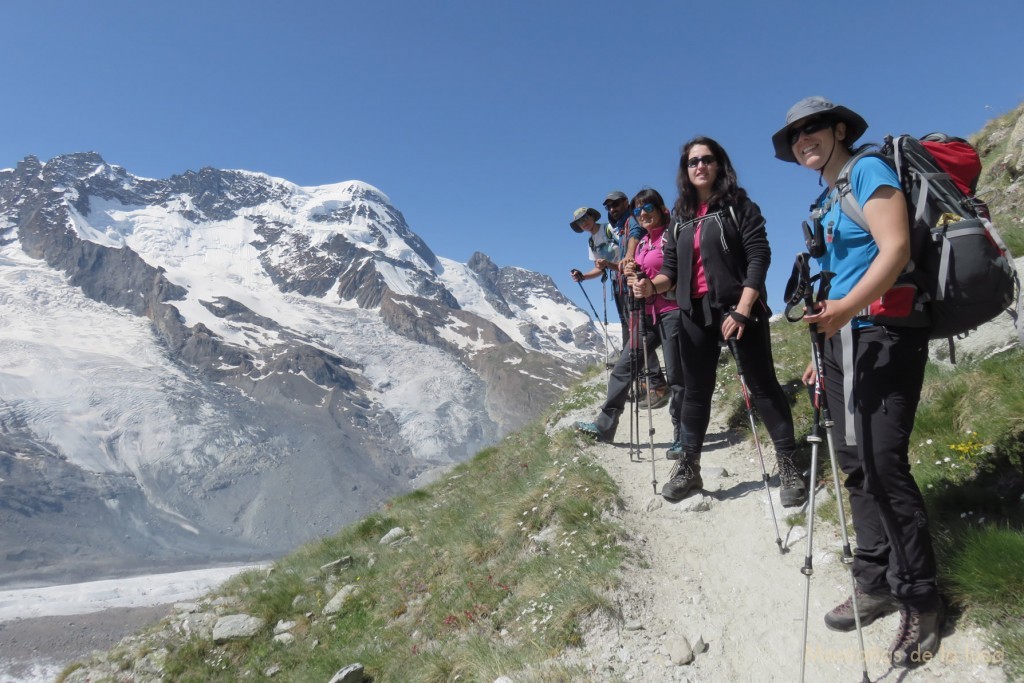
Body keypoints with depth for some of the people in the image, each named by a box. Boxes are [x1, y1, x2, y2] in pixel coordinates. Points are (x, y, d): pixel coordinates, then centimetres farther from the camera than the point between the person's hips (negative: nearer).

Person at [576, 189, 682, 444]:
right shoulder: (642, 243, 17)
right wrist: (632, 274, 3)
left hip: (672, 311, -8)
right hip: (647, 313, 8)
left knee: (676, 375, -2)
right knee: (623, 368, 5)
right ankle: (605, 425, 11)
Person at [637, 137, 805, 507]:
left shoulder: (738, 204, -1)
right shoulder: (681, 216, 14)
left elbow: (759, 255, -9)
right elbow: (671, 267, 11)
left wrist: (742, 309, -19)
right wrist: (652, 285, -13)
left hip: (739, 307, -5)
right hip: (696, 311, 5)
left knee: (761, 383, 0)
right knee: (695, 389, 9)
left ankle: (788, 465, 9)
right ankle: (688, 467, 17)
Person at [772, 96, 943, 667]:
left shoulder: (869, 170, -4)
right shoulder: (824, 202, 20)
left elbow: (896, 248, -16)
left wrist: (847, 308, -27)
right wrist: (823, 351, 21)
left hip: (883, 333, -9)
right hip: (842, 339, 9)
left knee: (884, 463, -12)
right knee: (856, 464, 8)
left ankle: (920, 602, 2)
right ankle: (876, 584, 18)